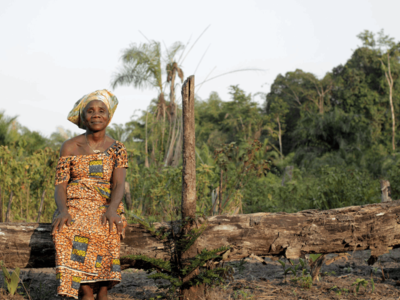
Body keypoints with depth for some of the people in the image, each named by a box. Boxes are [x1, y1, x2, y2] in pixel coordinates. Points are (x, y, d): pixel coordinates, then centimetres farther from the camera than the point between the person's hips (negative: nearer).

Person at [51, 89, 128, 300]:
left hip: (105, 209, 0)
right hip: (74, 209, 0)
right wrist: (62, 210, -19)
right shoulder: (70, 147, 8)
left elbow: (119, 184, -4)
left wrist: (112, 209, -24)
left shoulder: (117, 149, 8)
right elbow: (60, 186, 2)